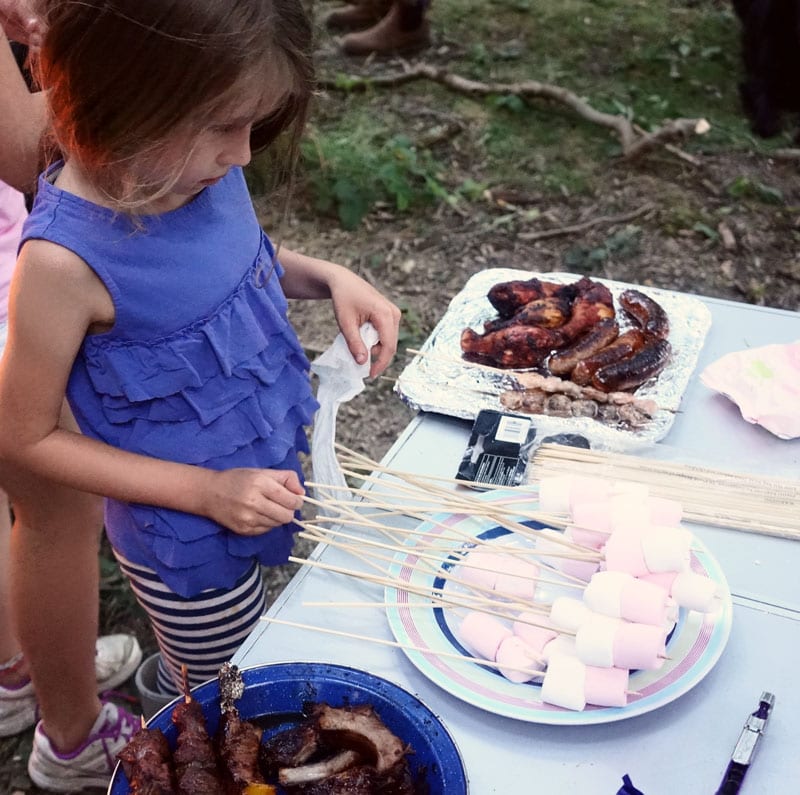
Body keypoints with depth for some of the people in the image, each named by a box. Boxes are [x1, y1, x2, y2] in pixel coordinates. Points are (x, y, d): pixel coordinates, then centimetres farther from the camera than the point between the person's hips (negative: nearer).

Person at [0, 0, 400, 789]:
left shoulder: (199, 167, -14)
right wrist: (205, 493, -22)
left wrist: (326, 276, -12)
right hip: (189, 546, -5)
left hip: (275, 472, 5)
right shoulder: (64, 259, -32)